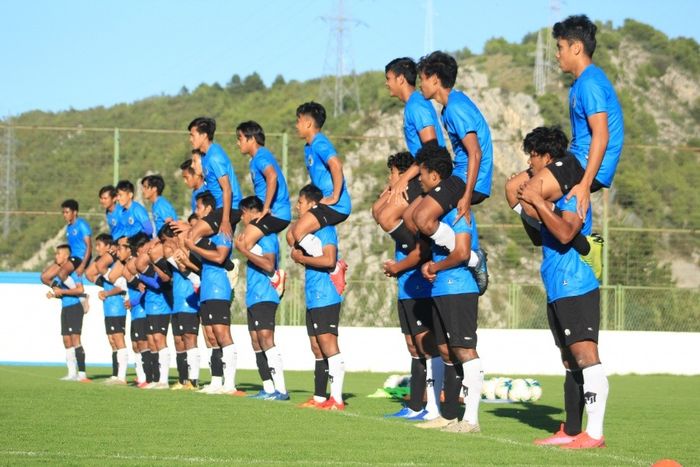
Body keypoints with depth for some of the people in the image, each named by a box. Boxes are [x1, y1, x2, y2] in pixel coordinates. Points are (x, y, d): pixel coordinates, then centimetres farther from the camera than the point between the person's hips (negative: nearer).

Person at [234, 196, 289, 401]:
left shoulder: (266, 235, -10)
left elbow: (269, 265, -21)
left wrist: (244, 250, -17)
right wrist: (243, 249, 13)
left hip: (264, 296, -10)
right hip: (253, 297, 10)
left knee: (266, 340, -17)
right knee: (257, 343, 8)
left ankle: (280, 389, -21)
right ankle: (268, 389, 9)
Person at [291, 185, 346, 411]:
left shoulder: (325, 229, -10)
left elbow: (329, 260, -21)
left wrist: (302, 258, -11)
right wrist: (301, 257, 7)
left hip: (326, 299, -10)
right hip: (313, 299, 10)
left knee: (329, 347, -12)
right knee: (317, 349, 12)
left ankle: (337, 399, -14)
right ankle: (319, 398, 16)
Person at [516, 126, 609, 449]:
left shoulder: (573, 192, -10)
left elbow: (565, 233, -24)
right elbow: (539, 239, 27)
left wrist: (538, 202, -18)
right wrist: (525, 206, 17)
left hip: (577, 289, -10)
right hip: (557, 290, 10)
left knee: (585, 356, -14)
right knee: (570, 361, 12)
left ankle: (594, 433, -18)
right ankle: (571, 431, 16)